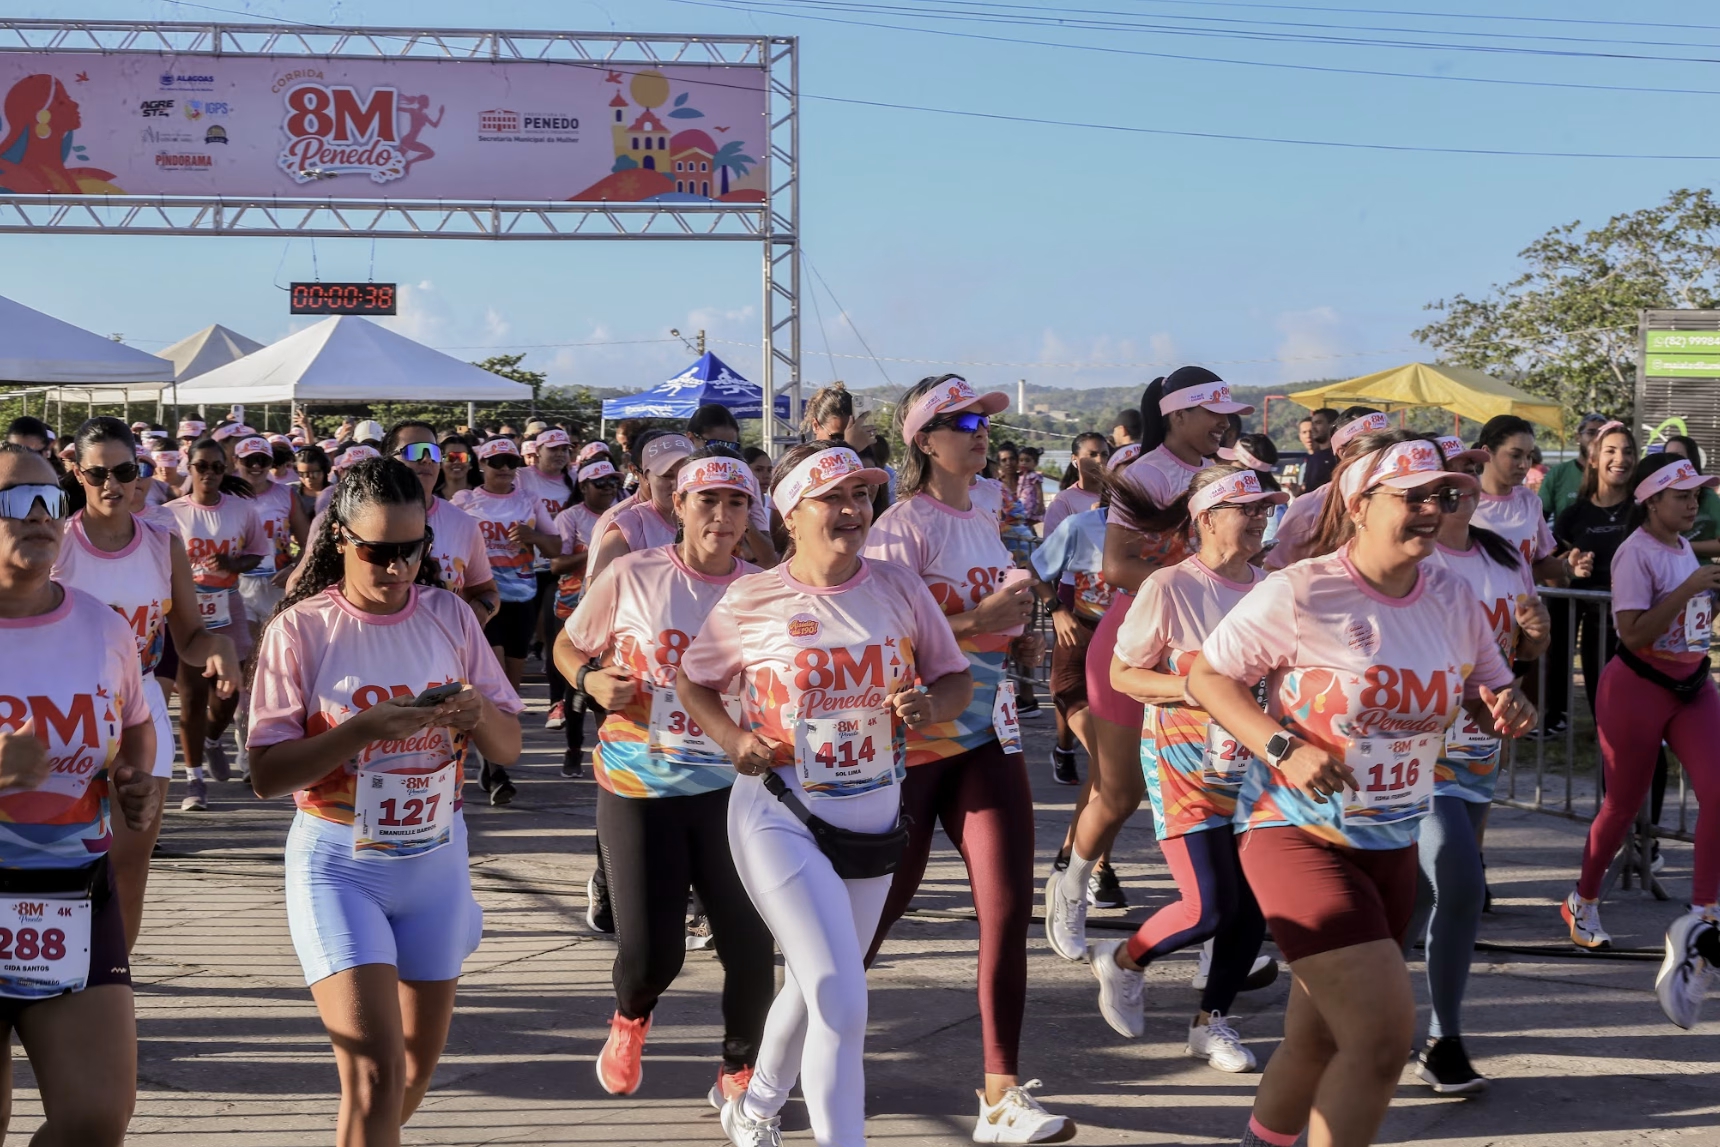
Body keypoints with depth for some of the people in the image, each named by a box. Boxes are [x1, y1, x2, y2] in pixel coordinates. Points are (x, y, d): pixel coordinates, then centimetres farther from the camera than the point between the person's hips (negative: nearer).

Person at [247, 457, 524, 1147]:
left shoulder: (451, 616, 1)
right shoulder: (301, 629, -10)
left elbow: (508, 749, 4)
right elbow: (266, 774, -13)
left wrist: (479, 714, -19)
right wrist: (366, 728, -26)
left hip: (436, 857, 4)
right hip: (337, 863, -4)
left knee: (420, 1057, 16)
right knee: (375, 1073, -14)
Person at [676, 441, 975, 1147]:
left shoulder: (899, 590, -1)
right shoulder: (751, 601, -9)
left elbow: (956, 681, 7)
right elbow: (692, 680, 6)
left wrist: (930, 704, -16)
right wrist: (731, 738, -11)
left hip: (875, 816, 5)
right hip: (781, 817, -5)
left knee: (815, 985, 23)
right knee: (842, 1002, -16)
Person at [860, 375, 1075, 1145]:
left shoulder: (985, 524, 14)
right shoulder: (903, 526, -9)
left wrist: (1019, 615, 8)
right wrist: (978, 618, -24)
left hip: (987, 732, 6)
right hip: (913, 734, -6)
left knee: (1009, 908, -5)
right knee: (883, 903, 6)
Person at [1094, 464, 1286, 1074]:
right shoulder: (1169, 587, -10)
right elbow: (1121, 674, -6)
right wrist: (1193, 687, -20)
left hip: (1251, 766, 6)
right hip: (1183, 765, -5)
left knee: (1256, 903, 1)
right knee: (1211, 907, -11)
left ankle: (1211, 1020, 20)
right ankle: (1123, 960, 18)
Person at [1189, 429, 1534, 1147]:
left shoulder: (1454, 602, 3)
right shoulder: (1299, 594, -15)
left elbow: (1488, 696, 14)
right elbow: (1206, 677, -9)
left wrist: (1506, 710, -11)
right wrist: (1284, 748, -23)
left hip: (1393, 845, 7)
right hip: (1299, 836, -7)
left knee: (1320, 1041, 16)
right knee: (1384, 1028, -18)